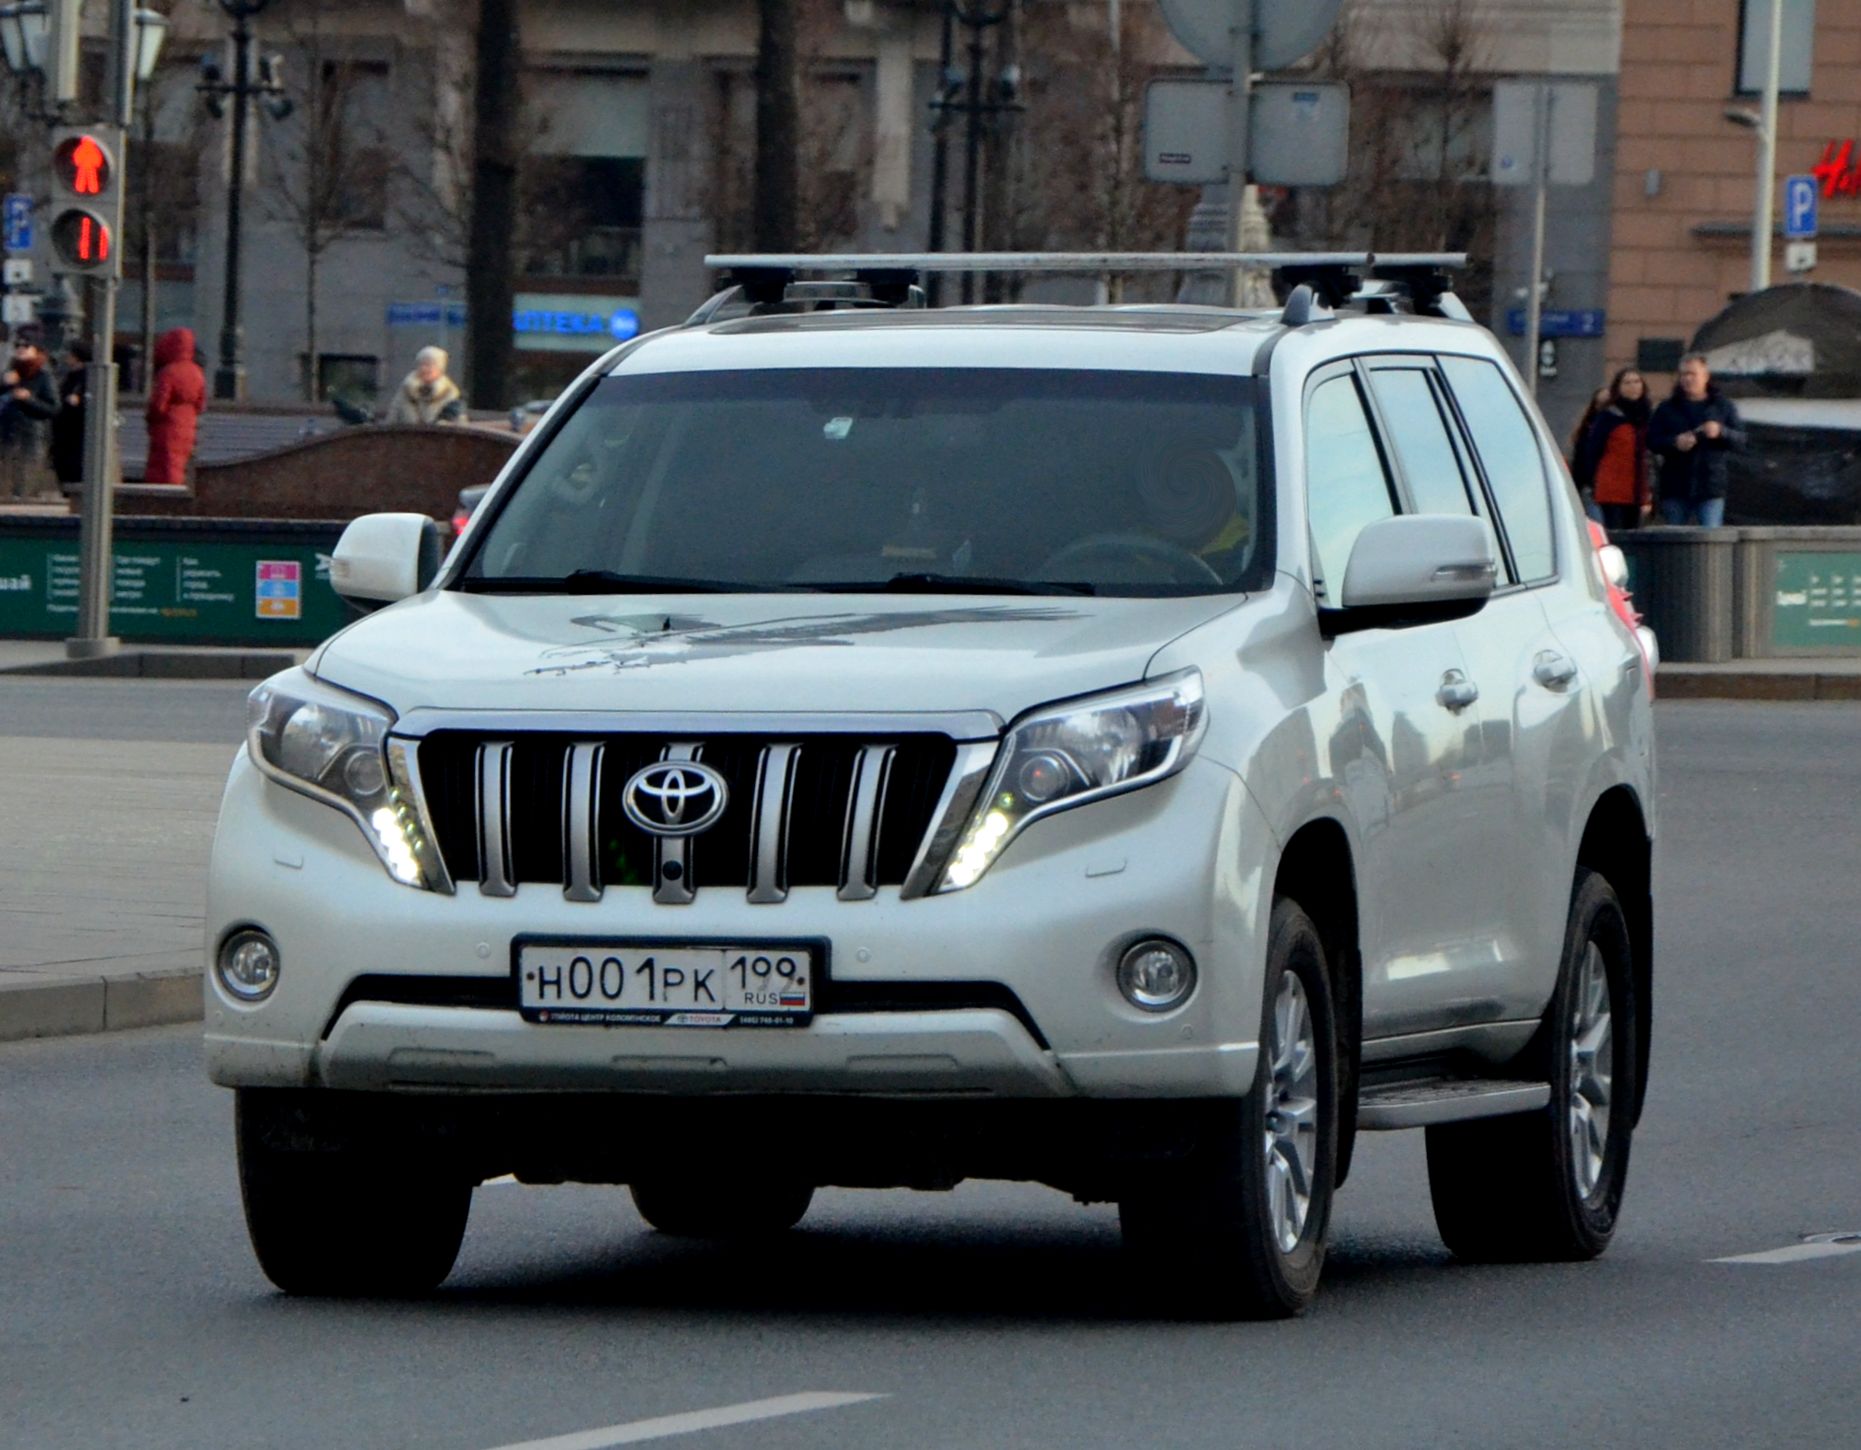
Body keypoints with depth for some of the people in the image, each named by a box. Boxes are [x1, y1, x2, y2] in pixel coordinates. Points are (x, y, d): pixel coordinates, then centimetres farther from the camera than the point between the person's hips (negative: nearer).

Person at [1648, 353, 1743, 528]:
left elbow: (1740, 440, 4)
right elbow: (1652, 442, 5)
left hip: (1711, 487, -2)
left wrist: (1721, 432, -17)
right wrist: (1674, 443, -15)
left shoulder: (1723, 406, 9)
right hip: (1676, 487, 2)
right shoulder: (1668, 409, 11)